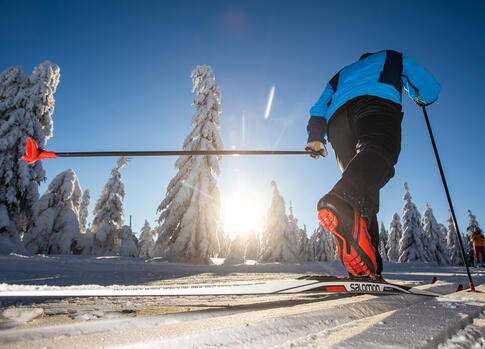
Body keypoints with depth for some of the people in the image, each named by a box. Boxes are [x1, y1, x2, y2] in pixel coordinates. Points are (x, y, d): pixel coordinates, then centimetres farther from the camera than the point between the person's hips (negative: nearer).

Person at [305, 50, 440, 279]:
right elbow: (430, 89, 36)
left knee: (365, 192, -1)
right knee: (379, 151, -32)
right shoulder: (394, 58, 38)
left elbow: (320, 107, 28)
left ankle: (365, 267, -17)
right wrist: (420, 98, 57)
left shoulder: (341, 74, 45)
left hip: (337, 117, 4)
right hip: (377, 102, -3)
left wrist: (315, 138, 26)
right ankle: (344, 202, -67)